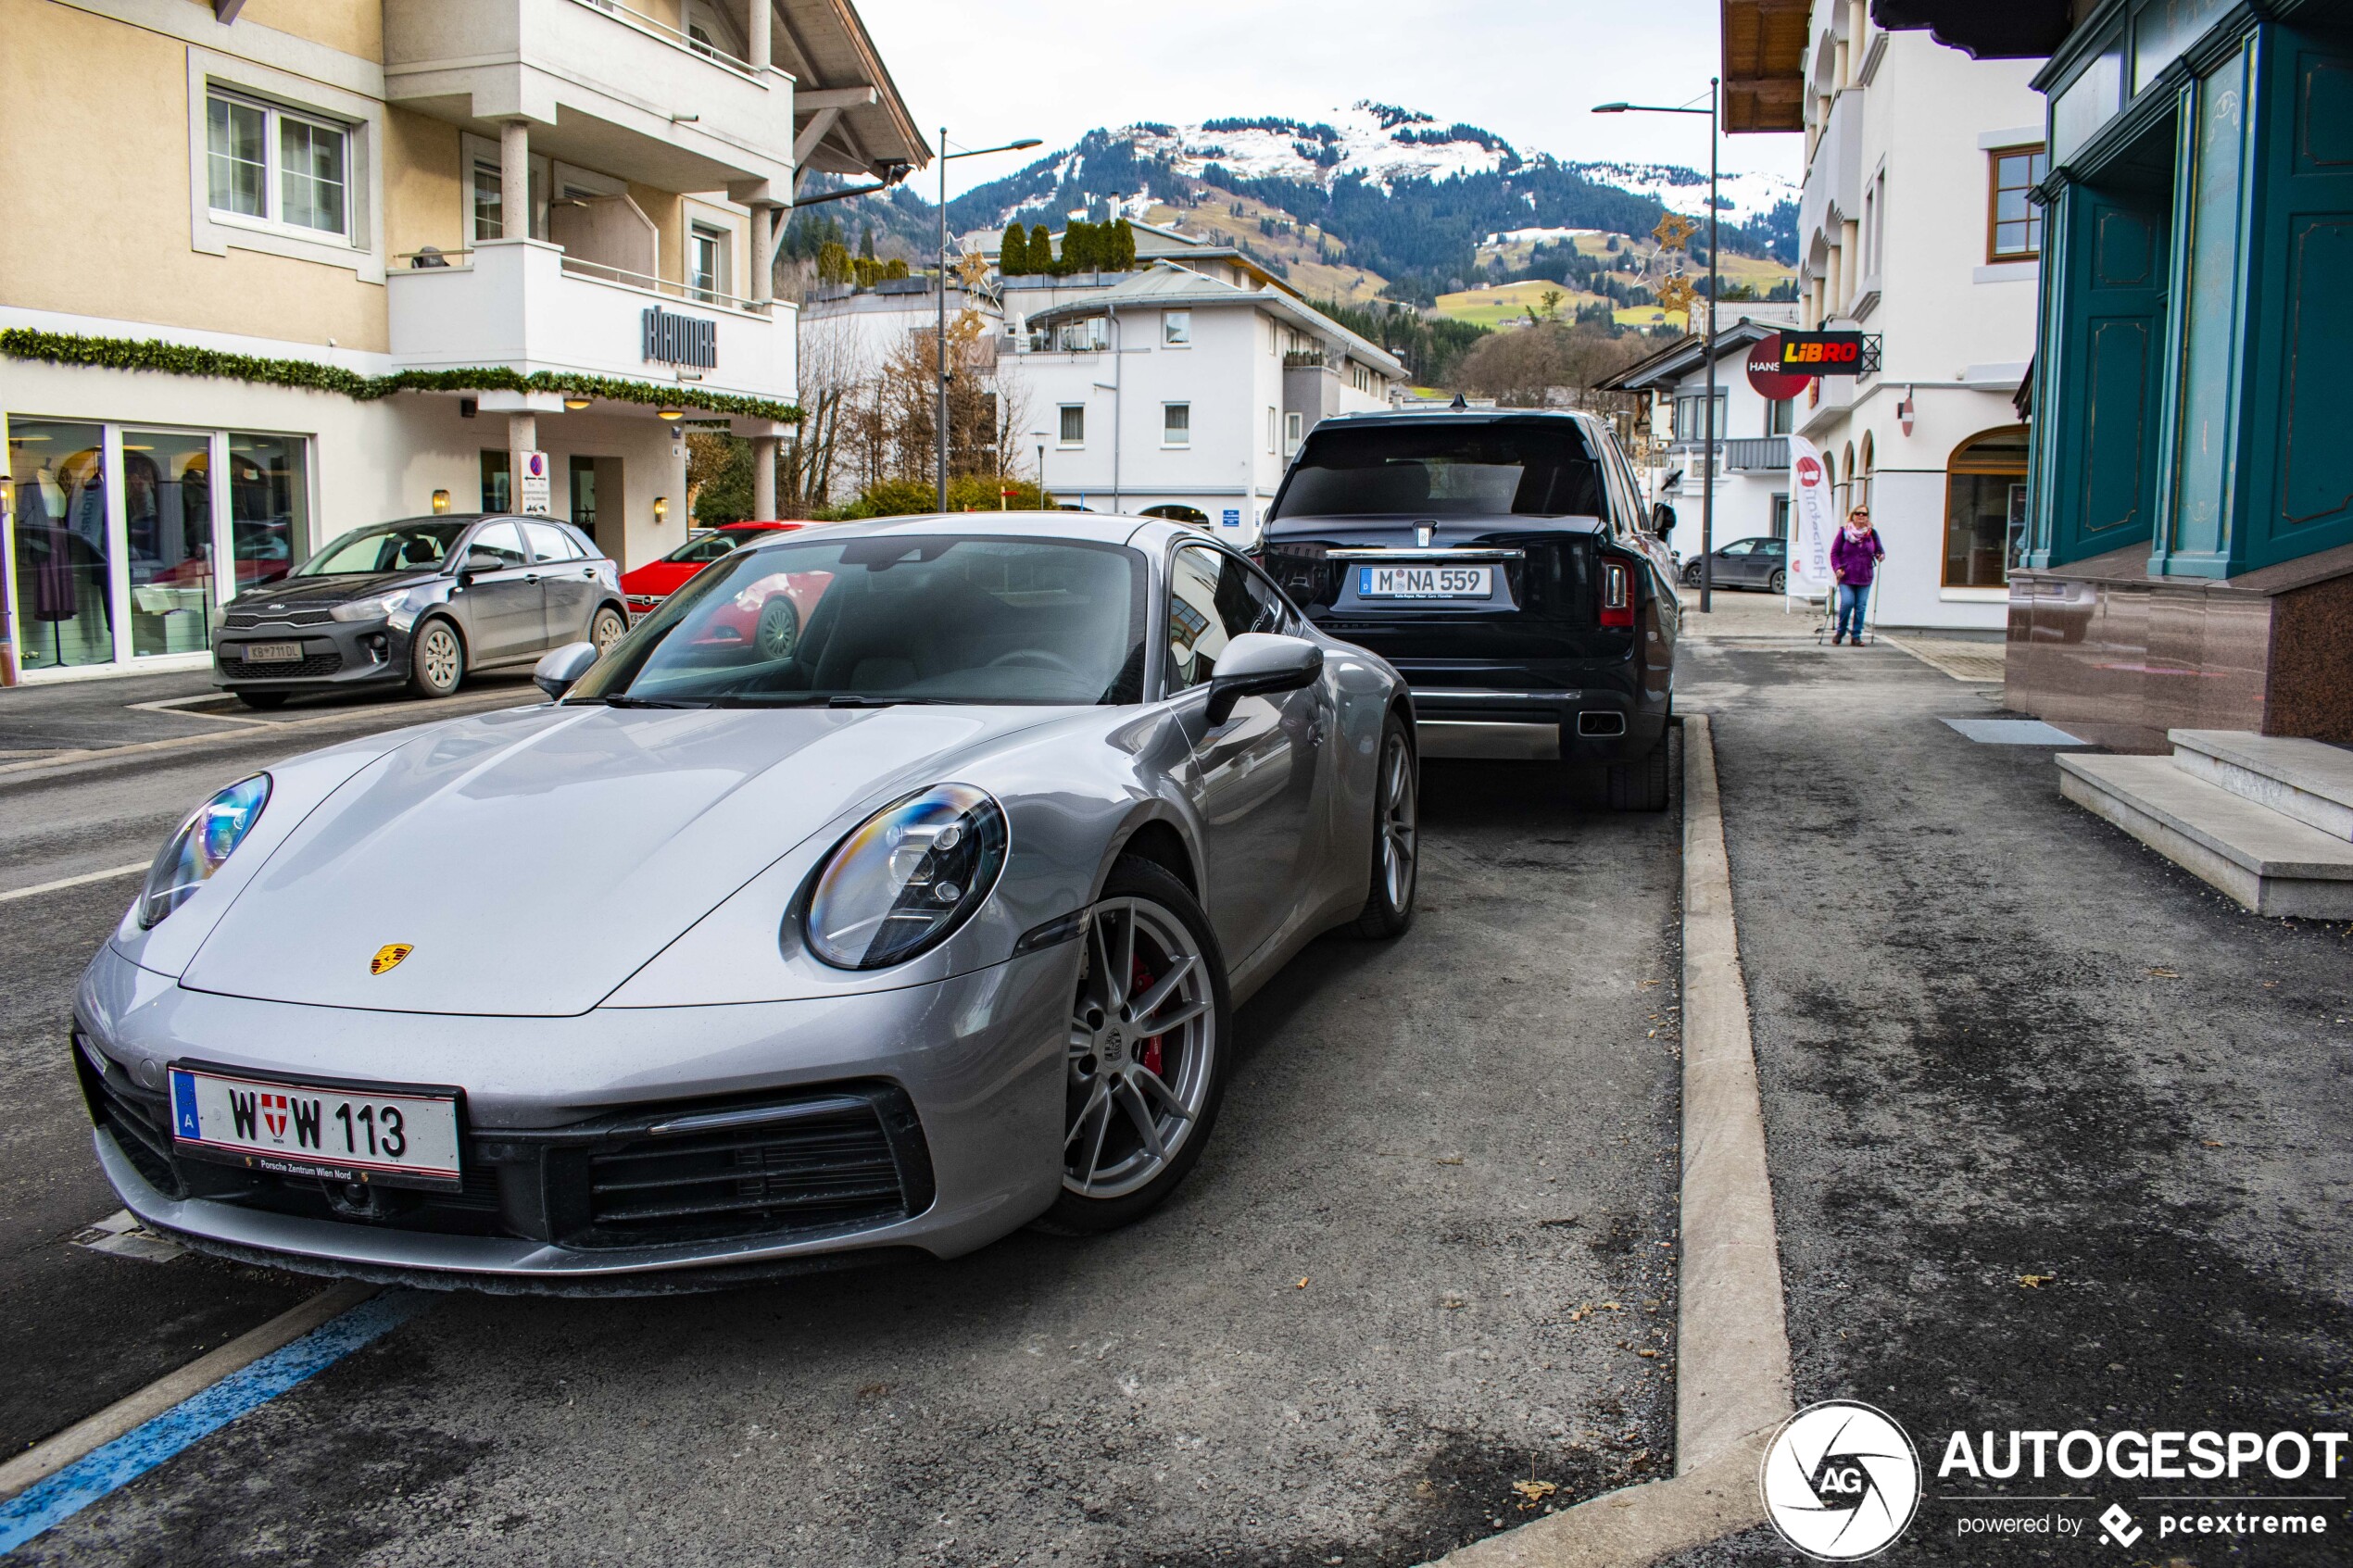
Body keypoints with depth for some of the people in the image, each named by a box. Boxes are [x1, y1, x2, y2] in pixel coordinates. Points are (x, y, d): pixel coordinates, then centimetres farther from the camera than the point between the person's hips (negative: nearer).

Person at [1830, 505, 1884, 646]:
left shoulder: (1872, 534, 6)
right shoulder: (1844, 532, 0)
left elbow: (1879, 550, 17)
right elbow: (1834, 552, 3)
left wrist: (1881, 555, -6)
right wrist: (1837, 568, -9)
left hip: (1864, 577, 2)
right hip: (1846, 576, -2)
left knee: (1861, 606, 0)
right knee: (1847, 603, -14)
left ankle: (1856, 636, 9)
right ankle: (1841, 632, 7)